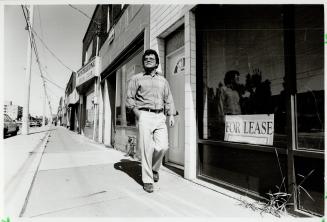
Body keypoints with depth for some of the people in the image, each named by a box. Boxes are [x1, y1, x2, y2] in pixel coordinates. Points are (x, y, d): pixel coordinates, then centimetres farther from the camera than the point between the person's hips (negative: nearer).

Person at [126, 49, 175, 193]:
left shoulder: (163, 80, 20)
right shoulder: (136, 78, 11)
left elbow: (168, 99, 18)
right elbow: (129, 98, 7)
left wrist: (171, 115, 6)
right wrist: (136, 111, -8)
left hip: (160, 116, 3)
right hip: (144, 116, -3)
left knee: (163, 146, -7)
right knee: (146, 149, -5)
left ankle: (154, 169, 23)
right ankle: (147, 180, 10)